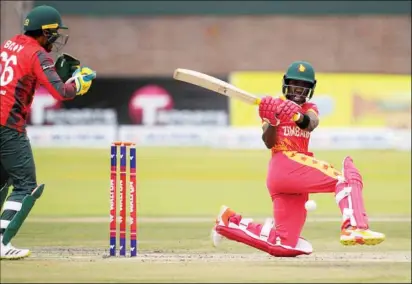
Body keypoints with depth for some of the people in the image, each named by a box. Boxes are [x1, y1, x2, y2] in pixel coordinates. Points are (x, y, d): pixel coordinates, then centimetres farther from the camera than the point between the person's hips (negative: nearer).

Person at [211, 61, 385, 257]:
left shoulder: (309, 108, 23)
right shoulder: (273, 105, 11)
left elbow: (311, 124, -6)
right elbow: (269, 143, -3)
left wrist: (300, 117, -29)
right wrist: (272, 122, -23)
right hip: (285, 162, -6)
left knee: (283, 245, 4)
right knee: (347, 177, -24)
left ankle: (230, 221, 18)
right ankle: (354, 228, -45)